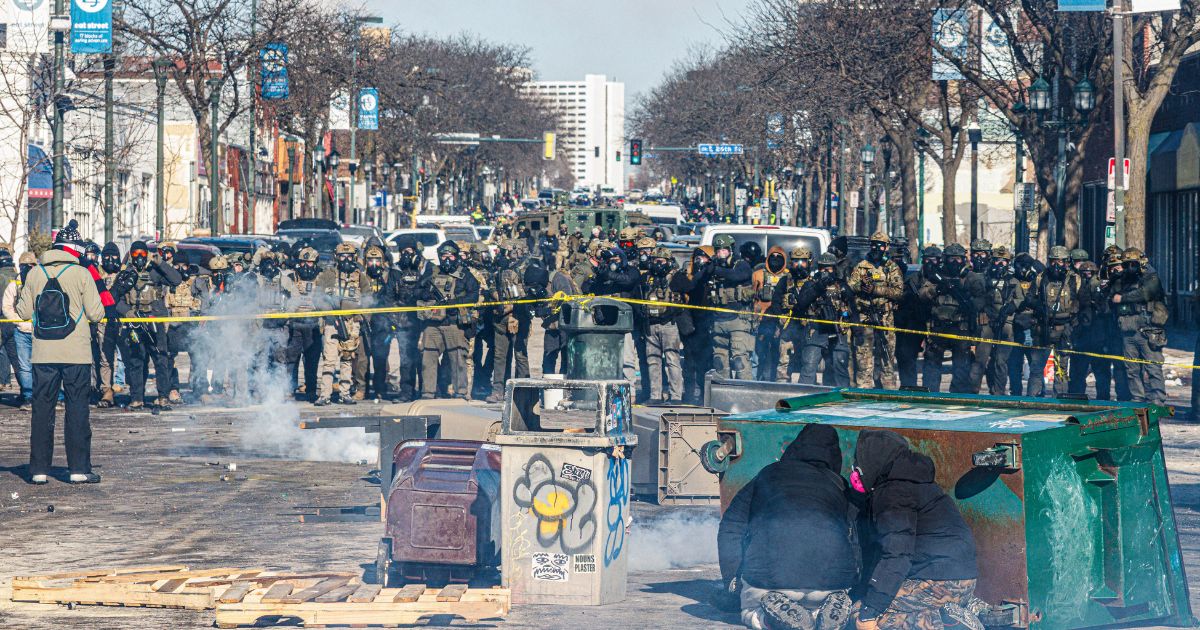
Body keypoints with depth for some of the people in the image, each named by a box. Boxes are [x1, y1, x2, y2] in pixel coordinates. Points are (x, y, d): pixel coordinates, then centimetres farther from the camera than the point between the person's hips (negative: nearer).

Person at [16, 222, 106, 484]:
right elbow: (96, 314, -5)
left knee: (42, 408, 8)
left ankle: (39, 469, 7)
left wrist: (19, 301, 27)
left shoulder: (35, 274, 2)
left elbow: (24, 312, 6)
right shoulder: (81, 274, -5)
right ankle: (79, 468, 1)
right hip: (76, 354, -2)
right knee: (77, 408, 3)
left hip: (43, 354, 2)